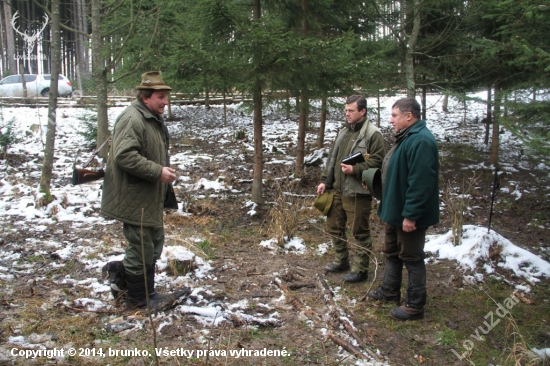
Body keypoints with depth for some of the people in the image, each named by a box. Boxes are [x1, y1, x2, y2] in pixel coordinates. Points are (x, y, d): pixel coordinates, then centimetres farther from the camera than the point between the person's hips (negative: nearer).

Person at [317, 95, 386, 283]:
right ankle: (341, 261, 35)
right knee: (334, 227, 18)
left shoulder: (372, 134, -11)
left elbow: (377, 161, -17)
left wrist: (355, 169, -22)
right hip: (338, 190, 8)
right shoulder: (343, 132, 14)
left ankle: (360, 269, 15)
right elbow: (332, 158, 17)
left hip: (358, 193, -8)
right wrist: (325, 181, 12)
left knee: (360, 232, 3)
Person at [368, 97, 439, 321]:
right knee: (392, 253, 22)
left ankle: (415, 306, 14)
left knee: (412, 258, 2)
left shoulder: (420, 141, -24)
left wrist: (410, 215, -28)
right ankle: (389, 291, 38)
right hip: (396, 211, 11)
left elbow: (421, 182, -30)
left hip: (408, 215, -11)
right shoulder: (407, 137, 11)